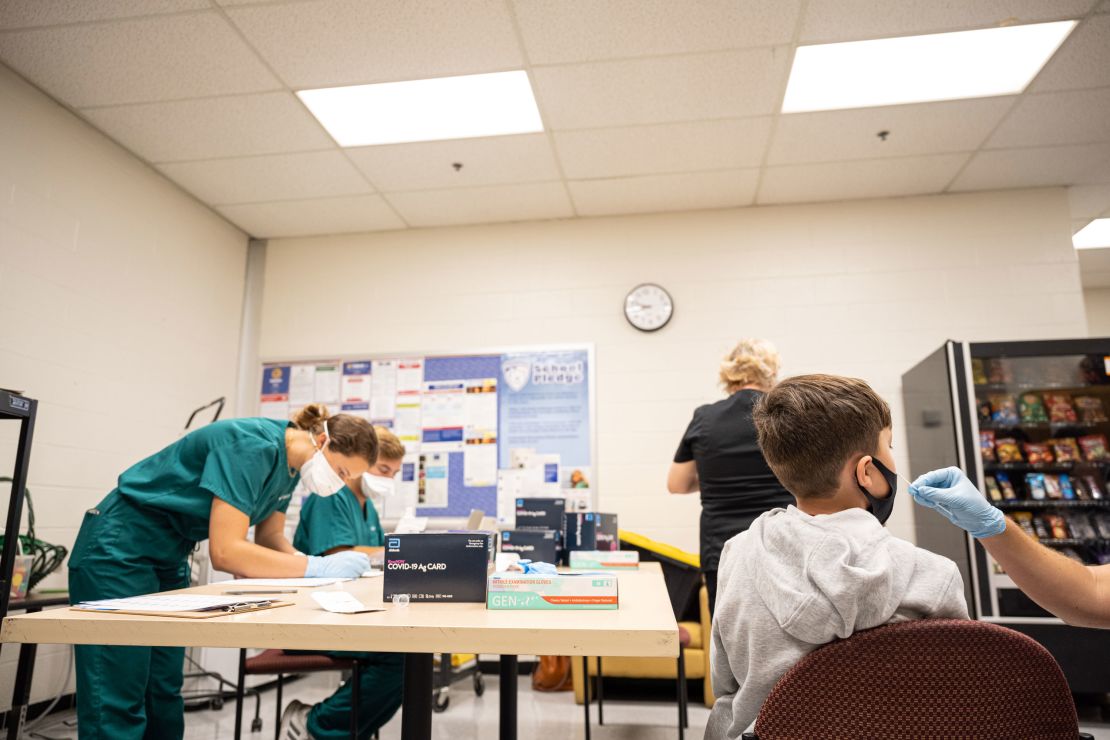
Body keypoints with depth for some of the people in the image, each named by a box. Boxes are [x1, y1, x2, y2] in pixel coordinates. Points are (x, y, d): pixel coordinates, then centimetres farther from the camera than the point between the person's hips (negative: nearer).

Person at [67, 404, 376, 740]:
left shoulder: (290, 462, -1)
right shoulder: (253, 447, -28)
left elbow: (270, 538, 8)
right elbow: (225, 552, -32)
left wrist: (314, 563, -11)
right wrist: (316, 567, -28)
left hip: (169, 557, 9)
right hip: (119, 551, -9)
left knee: (164, 697, 11)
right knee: (119, 705, -5)